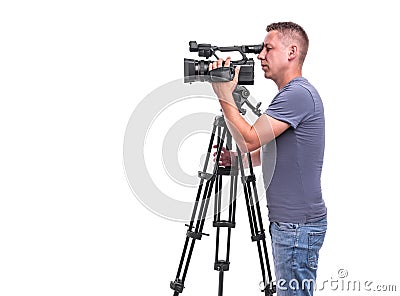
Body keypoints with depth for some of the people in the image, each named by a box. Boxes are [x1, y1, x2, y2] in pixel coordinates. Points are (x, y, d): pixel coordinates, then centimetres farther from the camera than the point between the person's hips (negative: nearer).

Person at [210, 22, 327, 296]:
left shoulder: (299, 93, -18)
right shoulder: (291, 94, 16)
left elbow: (250, 140, -22)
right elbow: (268, 151, 23)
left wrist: (225, 96, -14)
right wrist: (235, 158, 6)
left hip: (298, 224, -10)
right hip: (286, 220, 10)